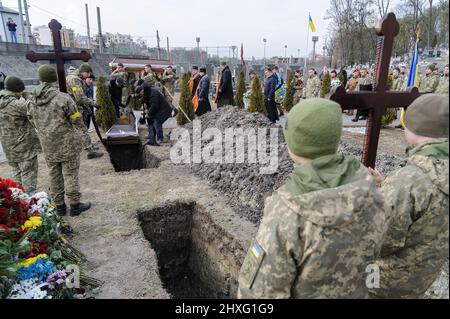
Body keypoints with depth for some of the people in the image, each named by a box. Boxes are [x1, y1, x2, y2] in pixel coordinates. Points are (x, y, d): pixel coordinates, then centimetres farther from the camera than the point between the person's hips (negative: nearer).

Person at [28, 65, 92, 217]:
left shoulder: (32, 101, 1)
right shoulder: (63, 98, -17)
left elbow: (33, 123, 10)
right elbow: (77, 121, -11)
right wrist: (81, 132, 9)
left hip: (48, 147, 5)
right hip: (67, 145, -5)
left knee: (54, 176, 15)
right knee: (70, 175, 5)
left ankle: (59, 205, 26)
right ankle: (75, 205, 14)